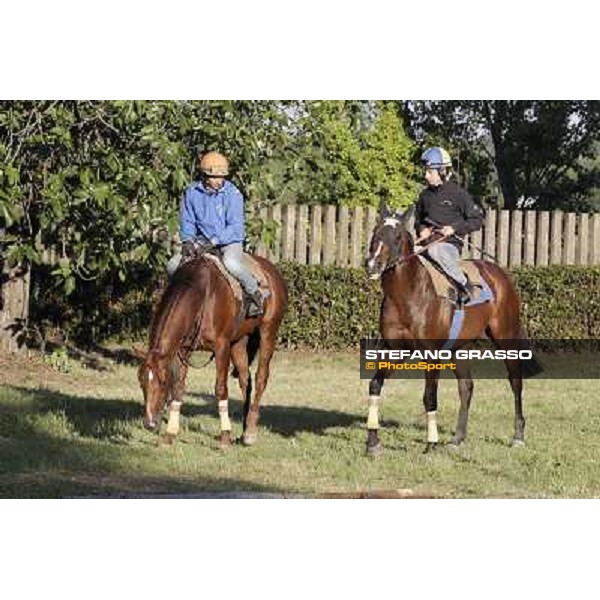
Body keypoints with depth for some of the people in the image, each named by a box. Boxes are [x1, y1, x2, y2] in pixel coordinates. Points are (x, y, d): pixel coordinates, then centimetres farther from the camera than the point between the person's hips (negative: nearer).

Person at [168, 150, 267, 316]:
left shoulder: (233, 194, -13)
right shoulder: (192, 193, -2)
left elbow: (235, 227, -17)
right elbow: (187, 222, 5)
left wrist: (213, 241, -28)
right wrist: (188, 241, -15)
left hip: (229, 240, -4)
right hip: (202, 241, 4)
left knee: (231, 263, -38)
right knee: (173, 266, -13)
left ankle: (256, 295, -15)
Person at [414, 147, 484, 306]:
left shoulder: (458, 193, -3)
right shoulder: (425, 195, 14)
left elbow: (477, 219, -2)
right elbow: (418, 219, 28)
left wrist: (454, 228, -14)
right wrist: (421, 229, 4)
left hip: (451, 243, -6)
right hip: (429, 241, 6)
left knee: (435, 250, -40)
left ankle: (464, 284, -26)